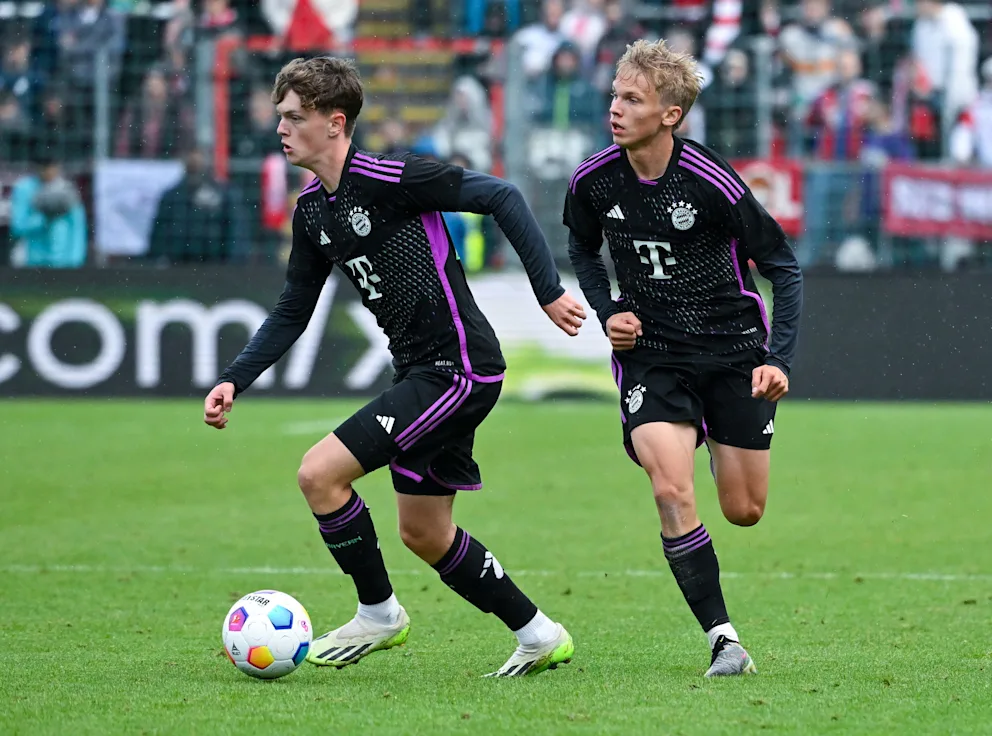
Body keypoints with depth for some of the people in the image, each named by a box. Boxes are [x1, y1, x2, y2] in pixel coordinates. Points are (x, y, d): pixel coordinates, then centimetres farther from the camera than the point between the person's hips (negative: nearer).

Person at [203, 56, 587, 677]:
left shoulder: (390, 178, -17)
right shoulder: (312, 211, 9)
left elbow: (502, 198, -17)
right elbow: (293, 312, 18)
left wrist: (549, 291, -19)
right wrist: (234, 381, 7)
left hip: (461, 367, -9)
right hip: (420, 371, 9)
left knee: (320, 473, -14)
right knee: (424, 535, 15)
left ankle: (378, 613, 4)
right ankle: (539, 636, 28)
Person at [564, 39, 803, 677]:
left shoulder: (711, 182, -20)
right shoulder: (593, 181, -8)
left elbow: (784, 266, -9)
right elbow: (584, 249, 16)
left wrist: (780, 360, -17)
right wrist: (607, 313, -1)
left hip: (734, 350, -1)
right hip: (650, 354, 2)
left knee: (745, 511, 6)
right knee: (672, 491, -20)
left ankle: (724, 442, 44)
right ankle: (724, 640, -13)